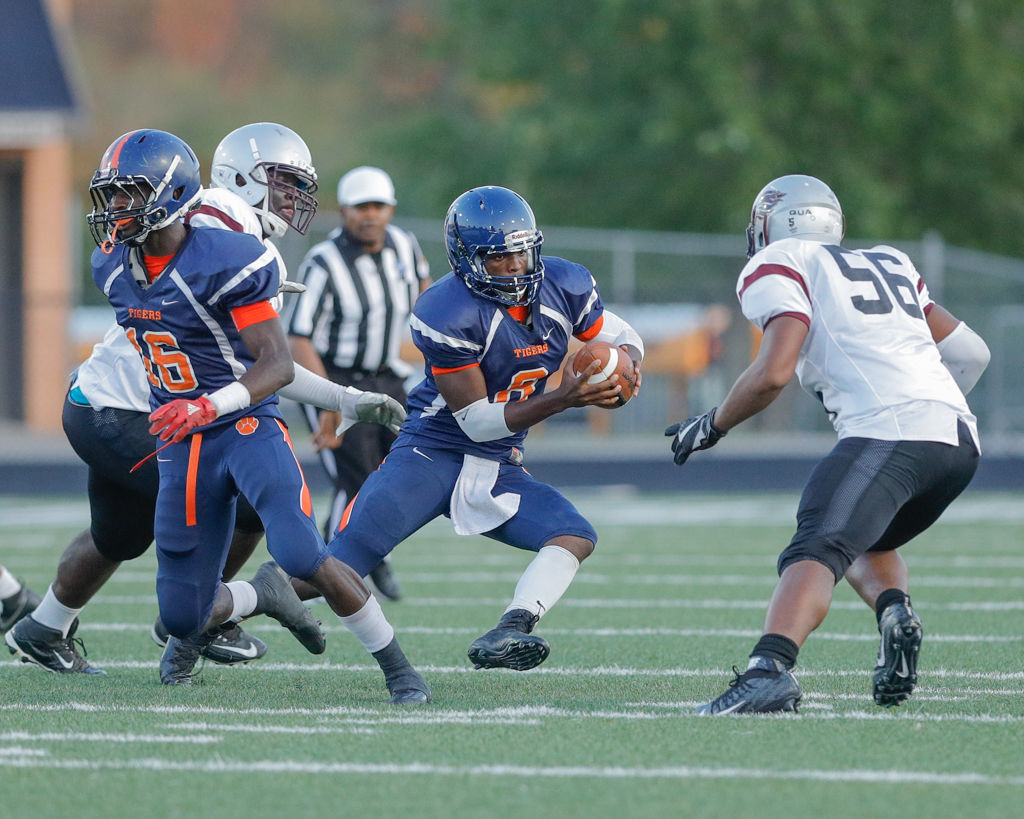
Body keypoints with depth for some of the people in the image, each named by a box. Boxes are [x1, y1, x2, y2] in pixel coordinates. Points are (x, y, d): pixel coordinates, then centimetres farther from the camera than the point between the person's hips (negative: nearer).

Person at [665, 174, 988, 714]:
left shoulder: (780, 267, 8)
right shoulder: (890, 265, 30)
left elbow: (772, 375, -6)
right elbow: (971, 352, 30)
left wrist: (711, 426, 9)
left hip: (889, 433, -7)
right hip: (961, 436, 7)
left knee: (815, 554, -21)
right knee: (867, 543, 29)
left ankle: (769, 670, -45)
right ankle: (896, 613, -2)